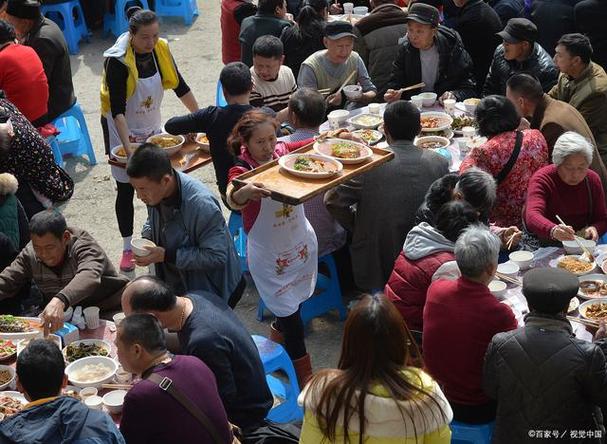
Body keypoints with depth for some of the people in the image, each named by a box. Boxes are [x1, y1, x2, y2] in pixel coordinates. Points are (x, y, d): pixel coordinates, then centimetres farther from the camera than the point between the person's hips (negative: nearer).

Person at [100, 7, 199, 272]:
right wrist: (127, 145, -38)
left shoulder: (160, 50, -11)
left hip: (152, 127, 4)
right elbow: (117, 108, -29)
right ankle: (127, 248, 12)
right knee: (126, 188, 1)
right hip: (122, 130, -4)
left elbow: (180, 86, -1)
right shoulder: (118, 60, -25)